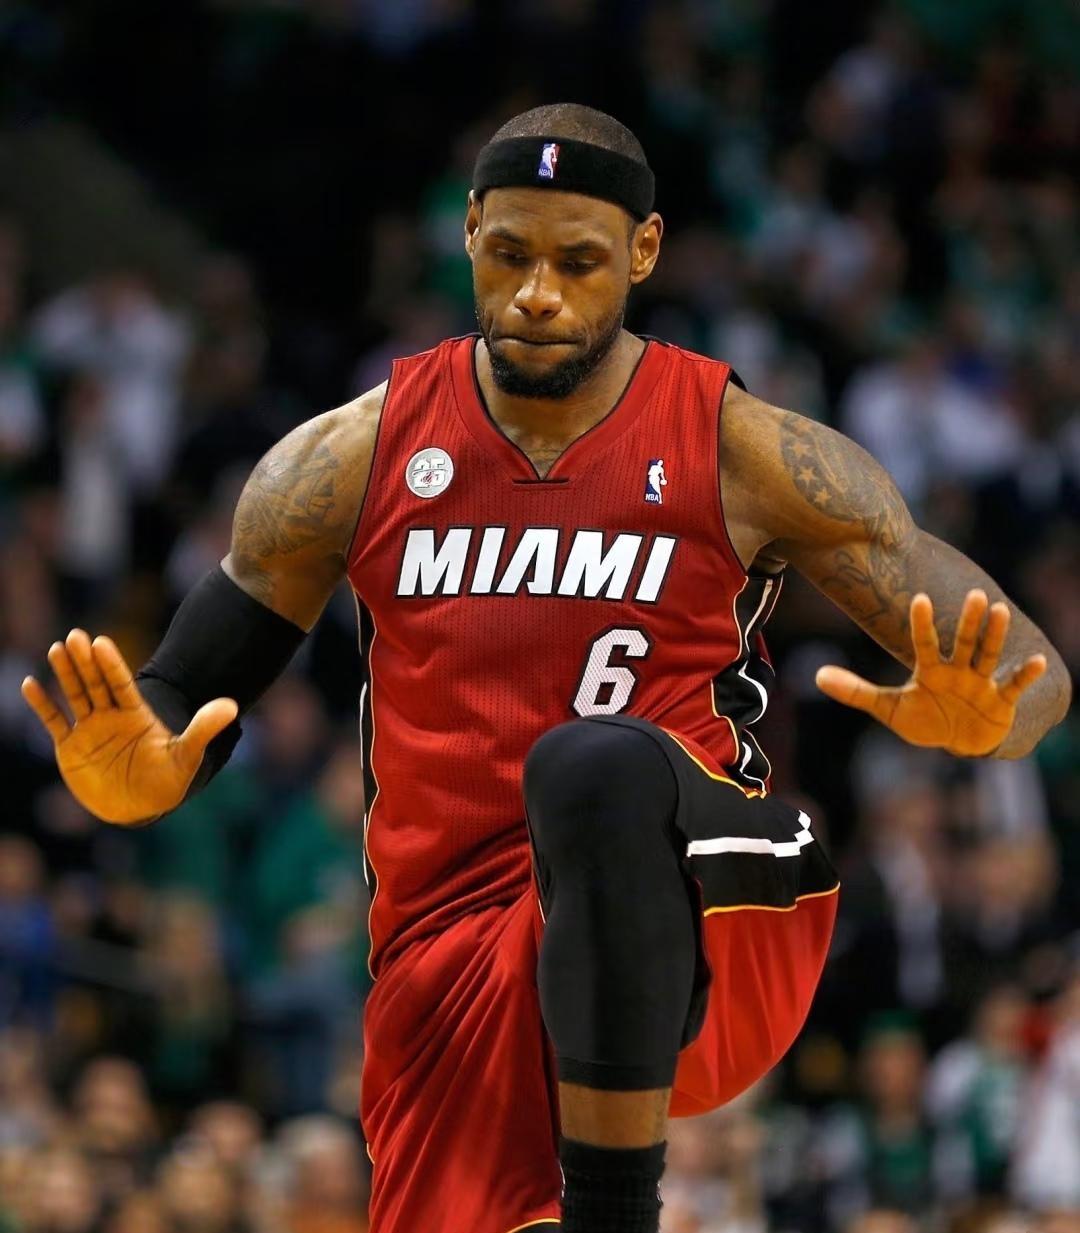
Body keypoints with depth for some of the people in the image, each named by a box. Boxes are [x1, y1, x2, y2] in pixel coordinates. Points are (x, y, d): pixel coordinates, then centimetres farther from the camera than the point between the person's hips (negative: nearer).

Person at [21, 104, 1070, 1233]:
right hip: (451, 958, 3)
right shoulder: (351, 460, 6)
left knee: (597, 762, -35)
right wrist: (136, 783, -16)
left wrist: (979, 721, -26)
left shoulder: (745, 454, 0)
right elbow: (182, 701, 10)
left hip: (708, 927, -3)